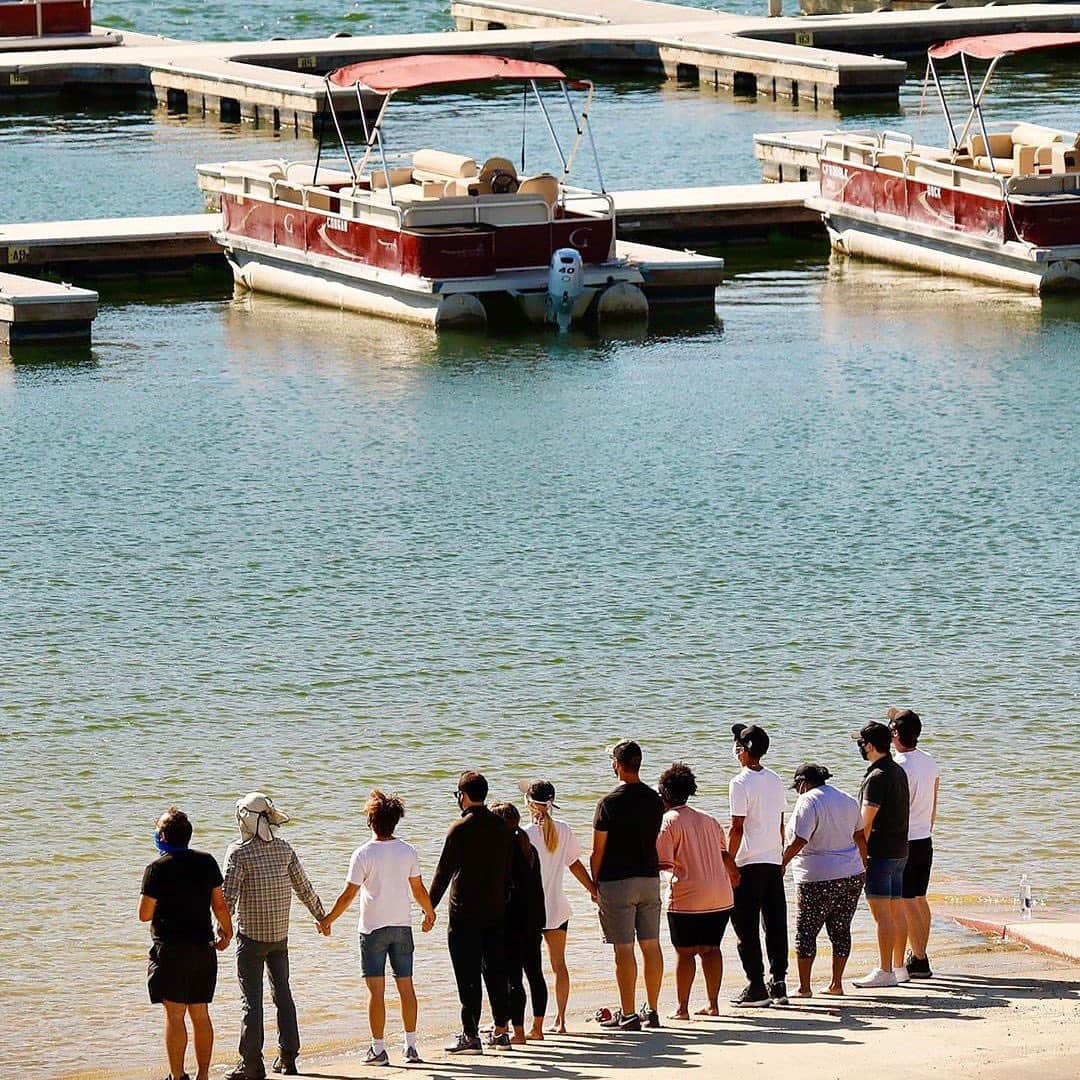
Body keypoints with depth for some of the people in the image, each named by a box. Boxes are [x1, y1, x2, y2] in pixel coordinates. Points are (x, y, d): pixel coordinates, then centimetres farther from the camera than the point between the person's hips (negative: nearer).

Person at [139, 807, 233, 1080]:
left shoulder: (157, 869, -10)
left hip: (171, 950, -5)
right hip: (203, 947, 5)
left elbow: (144, 914, -8)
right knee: (200, 1014, 12)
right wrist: (227, 932, 23)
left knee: (175, 1015, -2)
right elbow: (219, 903, 8)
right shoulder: (207, 862, 2)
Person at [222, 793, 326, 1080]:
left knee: (251, 998, -4)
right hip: (280, 934, 5)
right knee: (283, 994, 16)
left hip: (251, 934, -5)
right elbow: (304, 887, 9)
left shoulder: (239, 852, -13)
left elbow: (229, 892, -22)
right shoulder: (284, 849, 3)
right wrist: (321, 916, 22)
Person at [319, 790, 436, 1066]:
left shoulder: (364, 854, -11)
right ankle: (411, 1047, 11)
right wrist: (430, 914, 24)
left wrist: (328, 919, 1)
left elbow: (349, 894, -10)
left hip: (372, 928, -4)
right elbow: (418, 890, 7)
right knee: (406, 987, 9)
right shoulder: (407, 852, 0)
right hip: (402, 925, 4)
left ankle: (379, 1049, 0)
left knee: (376, 991, -1)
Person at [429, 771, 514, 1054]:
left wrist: (430, 907, -2)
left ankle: (471, 1035, -3)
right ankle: (501, 1031, 15)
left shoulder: (460, 829, -11)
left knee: (468, 975, -2)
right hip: (496, 910, 6)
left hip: (465, 913, -6)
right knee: (495, 970, 12)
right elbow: (509, 869, 11)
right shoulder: (502, 828, 6)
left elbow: (444, 871, -9)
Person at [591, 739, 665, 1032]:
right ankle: (652, 1011, 14)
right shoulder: (654, 800, 6)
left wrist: (594, 885, 2)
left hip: (617, 880, -6)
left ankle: (627, 1015, -3)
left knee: (624, 949, -4)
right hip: (650, 878, 6)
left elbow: (598, 851, -8)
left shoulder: (609, 803, -11)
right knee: (651, 945, 10)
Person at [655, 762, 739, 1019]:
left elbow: (664, 863, -13)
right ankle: (713, 1004, 15)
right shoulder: (708, 820, 13)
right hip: (721, 896, 6)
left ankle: (682, 1008, 1)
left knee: (685, 951, 1)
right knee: (710, 948, 14)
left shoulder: (668, 822, -6)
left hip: (687, 897, -6)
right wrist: (734, 873, 38)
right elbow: (724, 855, 20)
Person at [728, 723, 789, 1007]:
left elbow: (737, 828, -14)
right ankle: (778, 983, 10)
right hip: (774, 861, 7)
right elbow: (781, 825, 13)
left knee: (746, 927, 0)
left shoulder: (741, 783, -12)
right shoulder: (775, 780, 9)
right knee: (775, 924, 10)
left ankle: (756, 986, -1)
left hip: (748, 864, -7)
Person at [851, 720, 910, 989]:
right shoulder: (899, 772, 14)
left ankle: (884, 971, -11)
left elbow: (866, 822, -17)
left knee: (881, 913, -9)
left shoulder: (877, 777, -15)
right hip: (900, 850, 10)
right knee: (897, 911, 12)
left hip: (880, 853, -10)